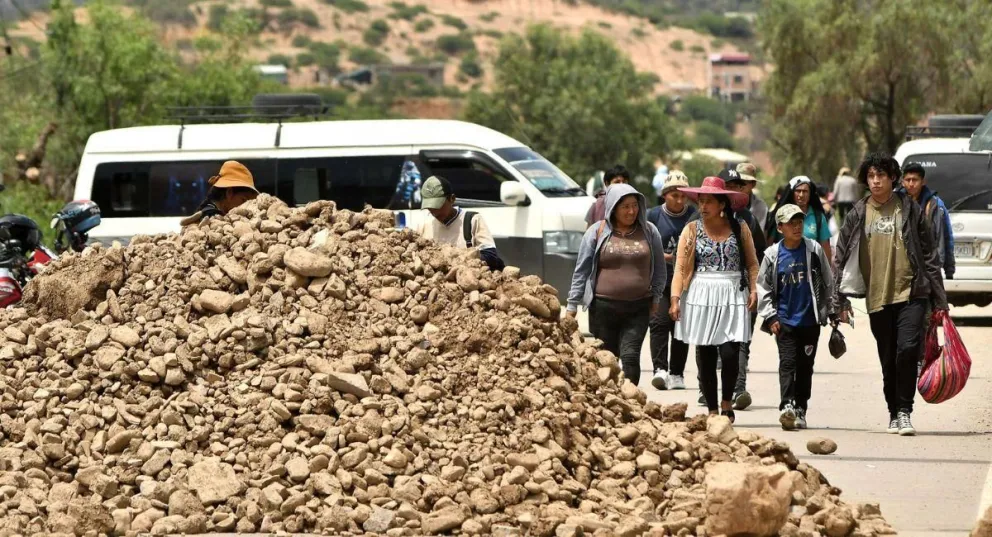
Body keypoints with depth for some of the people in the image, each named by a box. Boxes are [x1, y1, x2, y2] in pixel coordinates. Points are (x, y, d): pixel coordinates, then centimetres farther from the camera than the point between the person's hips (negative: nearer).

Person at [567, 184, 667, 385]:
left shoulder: (649, 231, 6)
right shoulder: (598, 232, 1)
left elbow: (659, 269, 16)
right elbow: (581, 270, 4)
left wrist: (656, 297, 10)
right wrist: (572, 305, 2)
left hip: (638, 307, 0)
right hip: (603, 306, 0)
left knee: (630, 357, -11)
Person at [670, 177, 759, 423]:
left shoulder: (740, 229, 5)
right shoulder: (692, 230, 4)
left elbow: (752, 264, 9)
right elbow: (680, 267, 2)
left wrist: (753, 290, -5)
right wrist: (675, 298, -6)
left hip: (733, 298, -1)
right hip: (701, 297, 1)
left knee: (730, 353, -11)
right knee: (705, 355, 2)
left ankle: (727, 401, 12)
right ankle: (712, 409, 11)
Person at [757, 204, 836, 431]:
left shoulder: (814, 250, 2)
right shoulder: (773, 255, 0)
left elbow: (828, 282, 9)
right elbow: (763, 287, 5)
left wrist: (831, 311, 9)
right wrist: (770, 317, -1)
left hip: (810, 320, 1)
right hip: (784, 320, -1)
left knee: (805, 365, 7)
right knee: (787, 362, -12)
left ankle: (800, 409, 14)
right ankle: (786, 406, -21)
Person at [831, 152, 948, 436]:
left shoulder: (909, 209, 4)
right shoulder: (858, 215, 8)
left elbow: (929, 254, 6)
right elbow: (841, 258, 12)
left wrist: (939, 298, 4)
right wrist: (840, 300, 6)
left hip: (911, 293, -2)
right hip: (877, 298, 2)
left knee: (908, 349, -18)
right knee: (888, 360, 7)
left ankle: (905, 411, -10)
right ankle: (894, 414, 19)